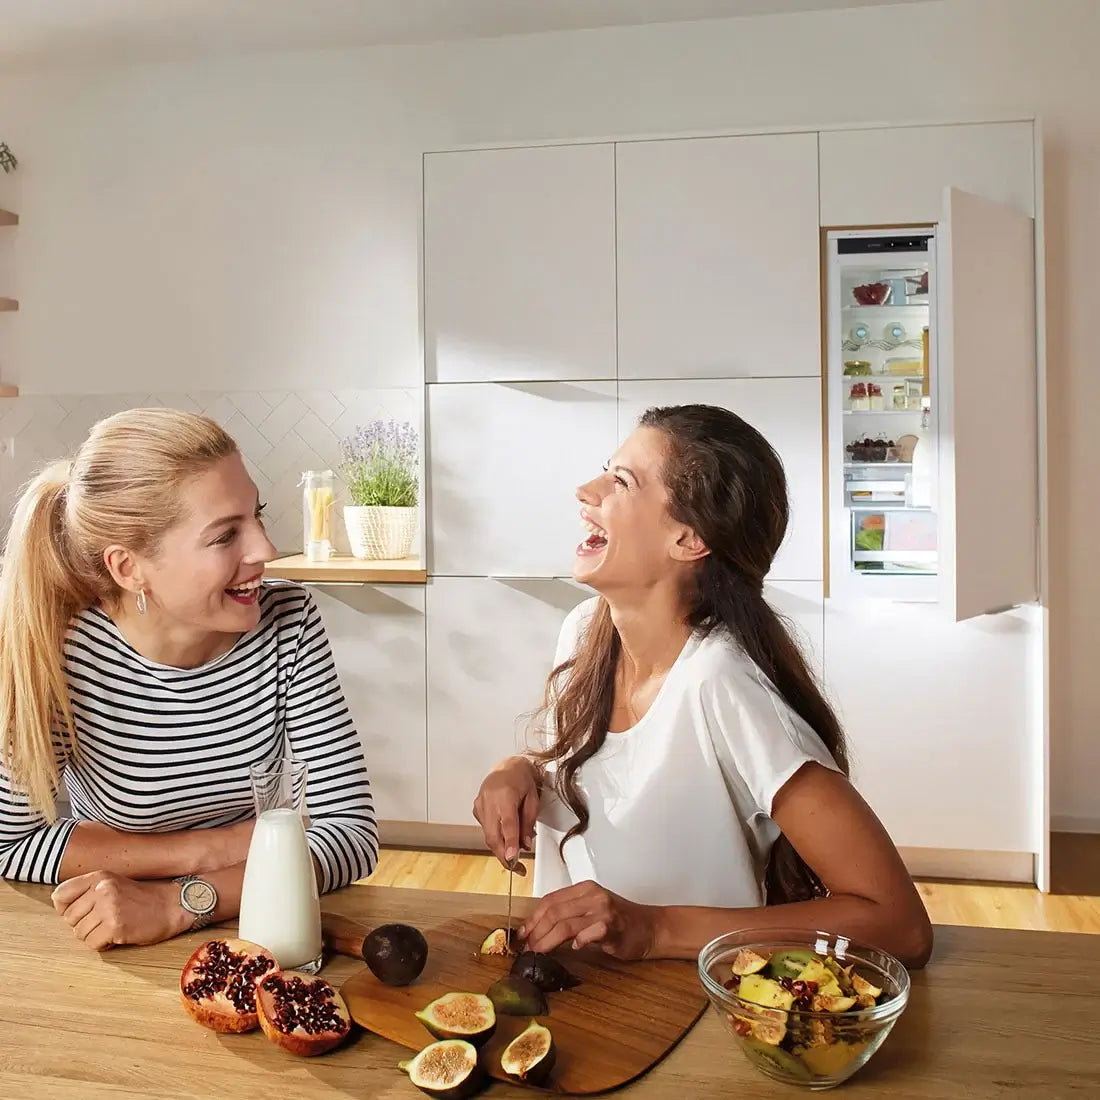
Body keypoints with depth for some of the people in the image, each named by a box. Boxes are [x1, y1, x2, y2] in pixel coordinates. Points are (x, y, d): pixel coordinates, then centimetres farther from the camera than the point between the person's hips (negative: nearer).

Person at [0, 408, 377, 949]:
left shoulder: (288, 622, -14)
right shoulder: (61, 647, -18)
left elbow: (353, 832, -15)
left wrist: (176, 903, -26)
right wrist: (214, 850, -16)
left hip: (263, 923, 1)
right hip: (107, 946, 0)